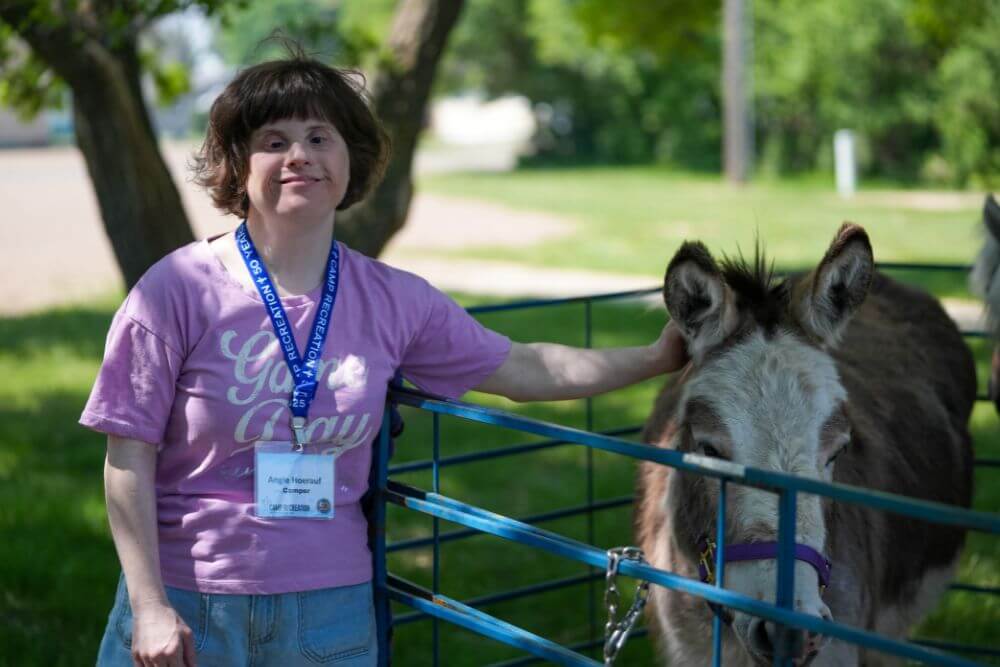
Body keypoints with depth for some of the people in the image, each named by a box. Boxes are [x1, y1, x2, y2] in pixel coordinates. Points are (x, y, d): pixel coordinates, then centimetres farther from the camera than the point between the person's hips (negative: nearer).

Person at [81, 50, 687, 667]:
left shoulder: (394, 301, -1)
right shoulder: (178, 289, -9)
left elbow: (523, 371, 10)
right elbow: (130, 459, -7)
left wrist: (657, 357, 8)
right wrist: (149, 607, -9)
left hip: (333, 609, 3)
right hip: (189, 605, -2)